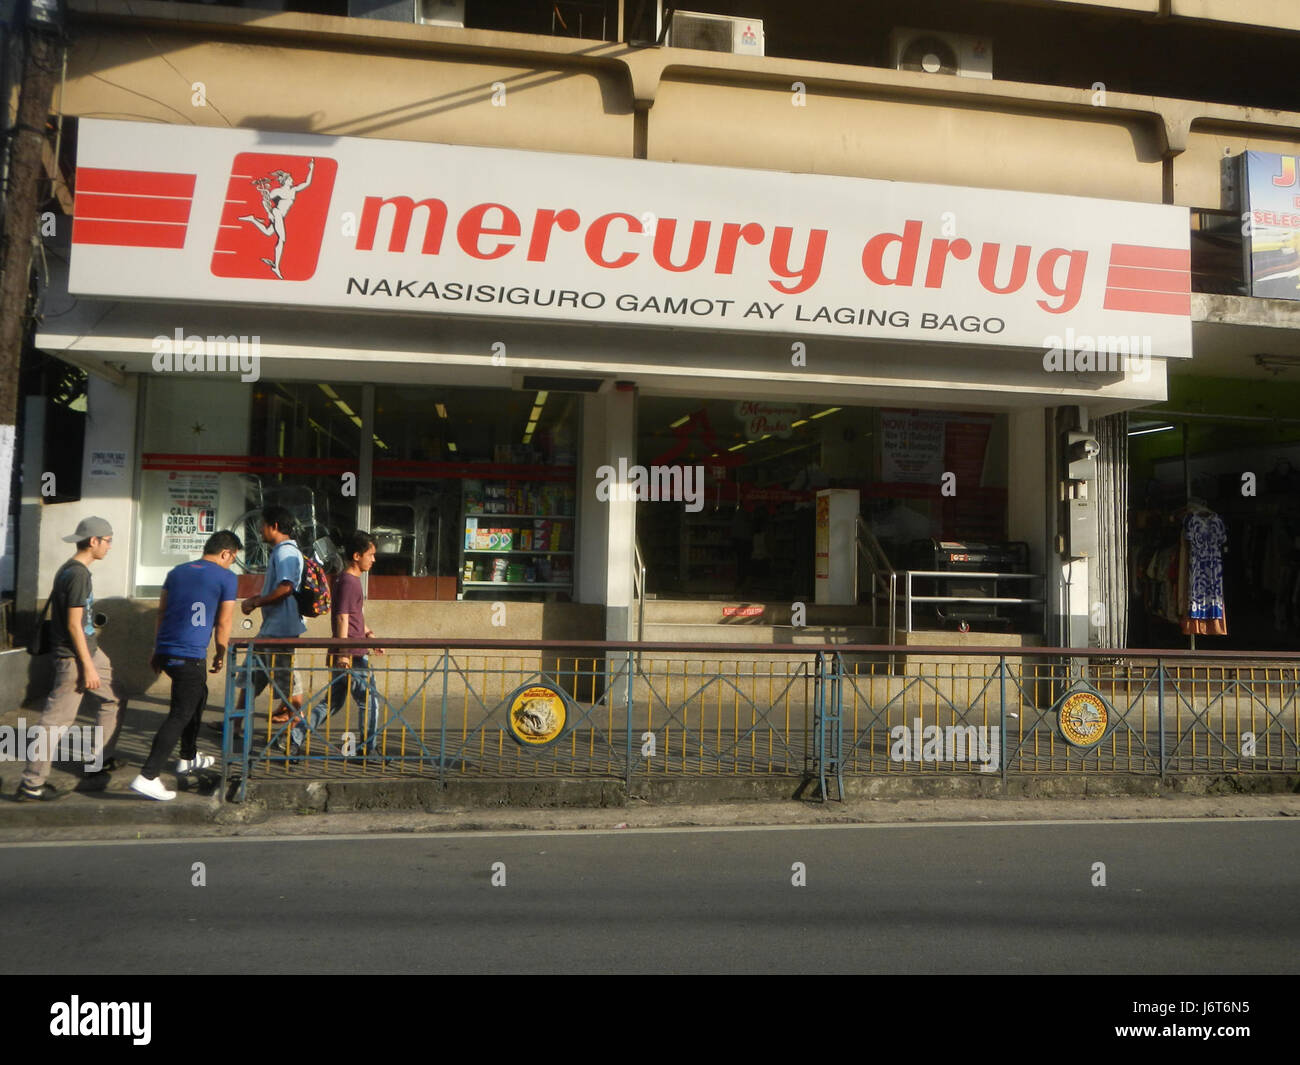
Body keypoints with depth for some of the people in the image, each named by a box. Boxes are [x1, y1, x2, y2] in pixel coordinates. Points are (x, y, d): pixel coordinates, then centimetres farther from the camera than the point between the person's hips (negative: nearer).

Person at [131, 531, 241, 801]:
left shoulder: (177, 572, 15)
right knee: (180, 715, -4)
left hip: (165, 650, 8)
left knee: (199, 696, 27)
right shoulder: (226, 578, -3)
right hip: (189, 655, -8)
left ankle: (188, 758, 38)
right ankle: (147, 777, -10)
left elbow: (161, 613, 17)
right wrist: (220, 655, 11)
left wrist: (157, 651, 23)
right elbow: (224, 622, -2)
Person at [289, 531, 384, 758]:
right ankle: (370, 749, 11)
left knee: (332, 701, 15)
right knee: (369, 700, 1)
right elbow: (342, 619, -20)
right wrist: (343, 653, -23)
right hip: (352, 654, -10)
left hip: (344, 654, 10)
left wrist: (368, 634, 20)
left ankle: (295, 739, 14)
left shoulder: (350, 579, 16)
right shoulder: (348, 582, -15)